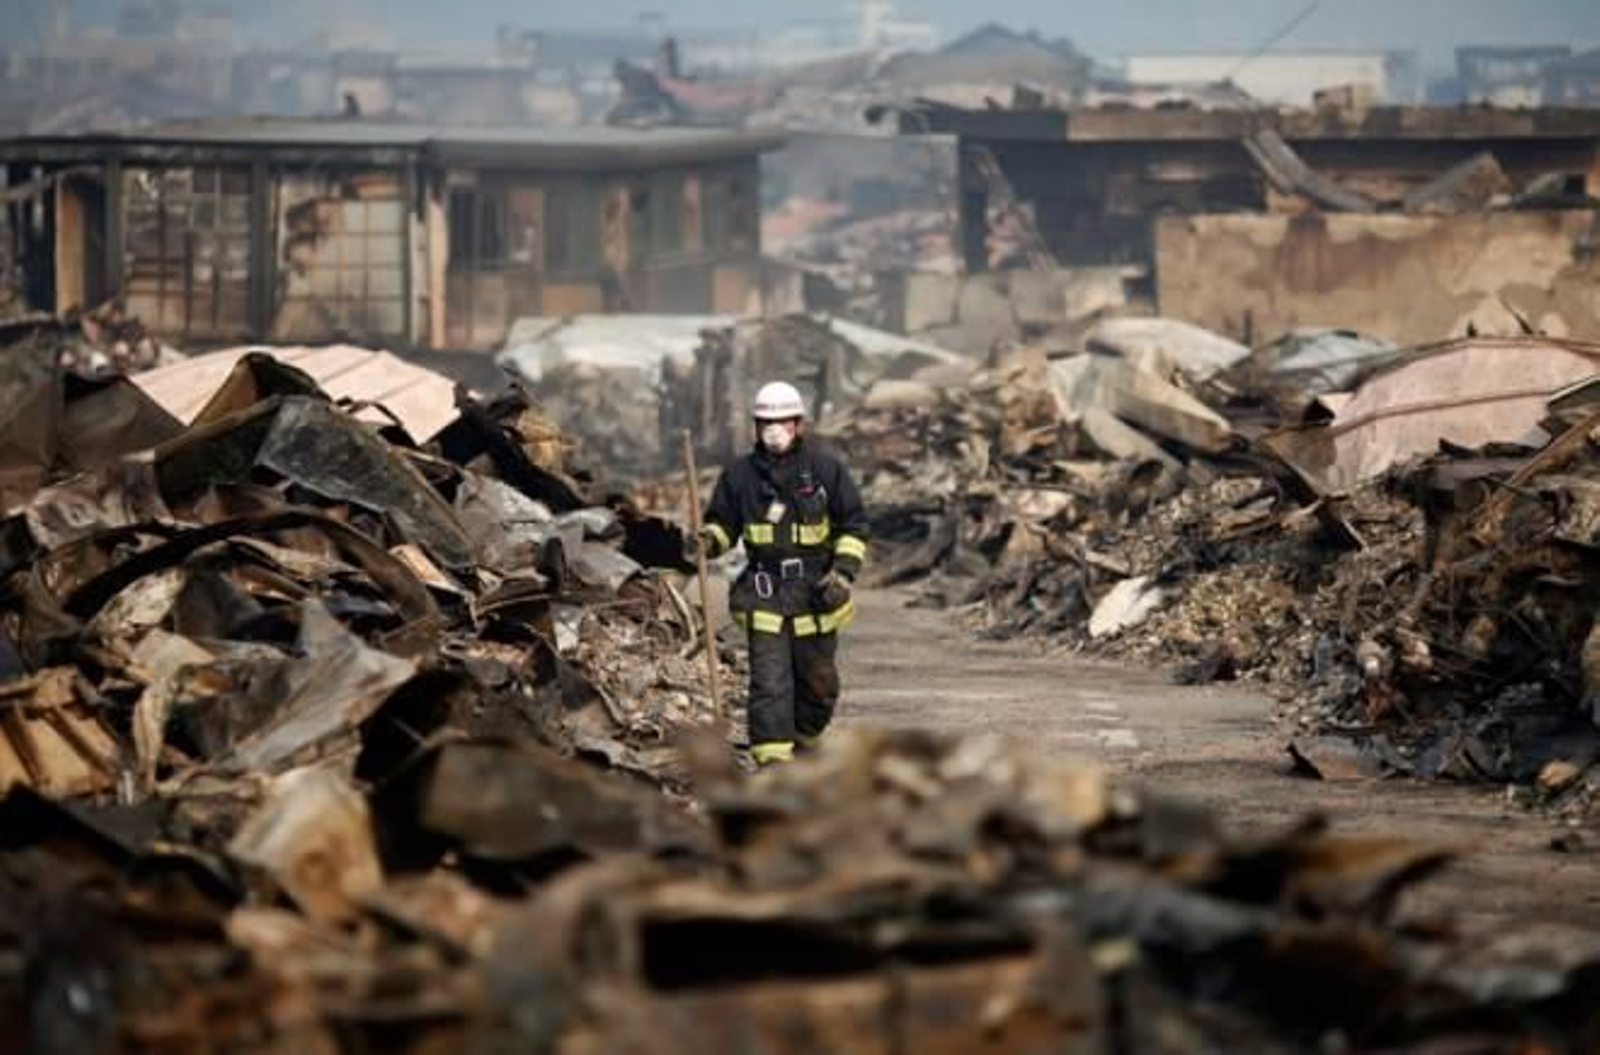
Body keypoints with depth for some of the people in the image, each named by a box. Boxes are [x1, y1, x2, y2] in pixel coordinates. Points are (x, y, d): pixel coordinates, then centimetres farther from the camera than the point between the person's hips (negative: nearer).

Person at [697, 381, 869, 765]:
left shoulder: (826, 469, -3)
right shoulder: (740, 475, 0)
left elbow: (854, 525, 3)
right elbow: (724, 522, 12)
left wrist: (844, 572, -9)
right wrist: (709, 540, -11)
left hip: (815, 591, 1)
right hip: (765, 593, -1)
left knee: (819, 680, 13)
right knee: (769, 681, -10)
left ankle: (803, 738, 37)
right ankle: (772, 755, -11)